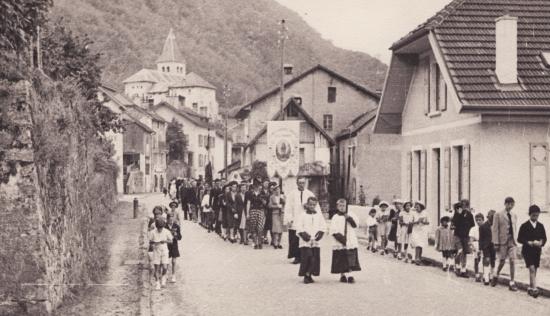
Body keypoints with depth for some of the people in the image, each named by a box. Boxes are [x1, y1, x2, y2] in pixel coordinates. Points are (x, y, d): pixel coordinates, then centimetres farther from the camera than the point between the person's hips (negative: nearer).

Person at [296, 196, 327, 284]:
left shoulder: (319, 215, 11)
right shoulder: (302, 215, 2)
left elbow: (323, 226, 9)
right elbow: (299, 228, -3)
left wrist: (320, 233, -8)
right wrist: (304, 234, -16)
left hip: (315, 241, 4)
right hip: (305, 241, -4)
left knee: (315, 258, 2)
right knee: (307, 257, -11)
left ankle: (309, 275, 13)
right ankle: (306, 275, -3)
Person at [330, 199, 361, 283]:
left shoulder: (351, 215, 9)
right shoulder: (335, 217, 5)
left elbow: (355, 224, -4)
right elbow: (333, 231, -2)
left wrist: (349, 218, -20)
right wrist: (339, 237, -15)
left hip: (351, 242, 0)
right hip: (339, 243, 0)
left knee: (351, 260, -6)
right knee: (341, 260, 5)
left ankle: (350, 275, -4)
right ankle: (342, 275, 17)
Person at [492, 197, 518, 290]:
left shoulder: (514, 216, 12)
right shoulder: (498, 215, -2)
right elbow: (495, 230, -5)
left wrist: (515, 239, 10)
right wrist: (496, 243, -10)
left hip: (512, 241, 3)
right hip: (502, 241, -3)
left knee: (512, 261, -6)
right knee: (502, 261, 5)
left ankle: (512, 283, -2)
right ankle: (496, 276, 33)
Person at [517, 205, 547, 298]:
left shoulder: (540, 226, 7)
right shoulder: (524, 226, -5)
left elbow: (544, 238, 9)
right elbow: (519, 239, -6)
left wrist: (541, 243, -13)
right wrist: (529, 243, -19)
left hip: (537, 251, 5)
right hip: (527, 250, -5)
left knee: (534, 270, 10)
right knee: (532, 269, -16)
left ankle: (530, 288, 22)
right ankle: (534, 289, -21)